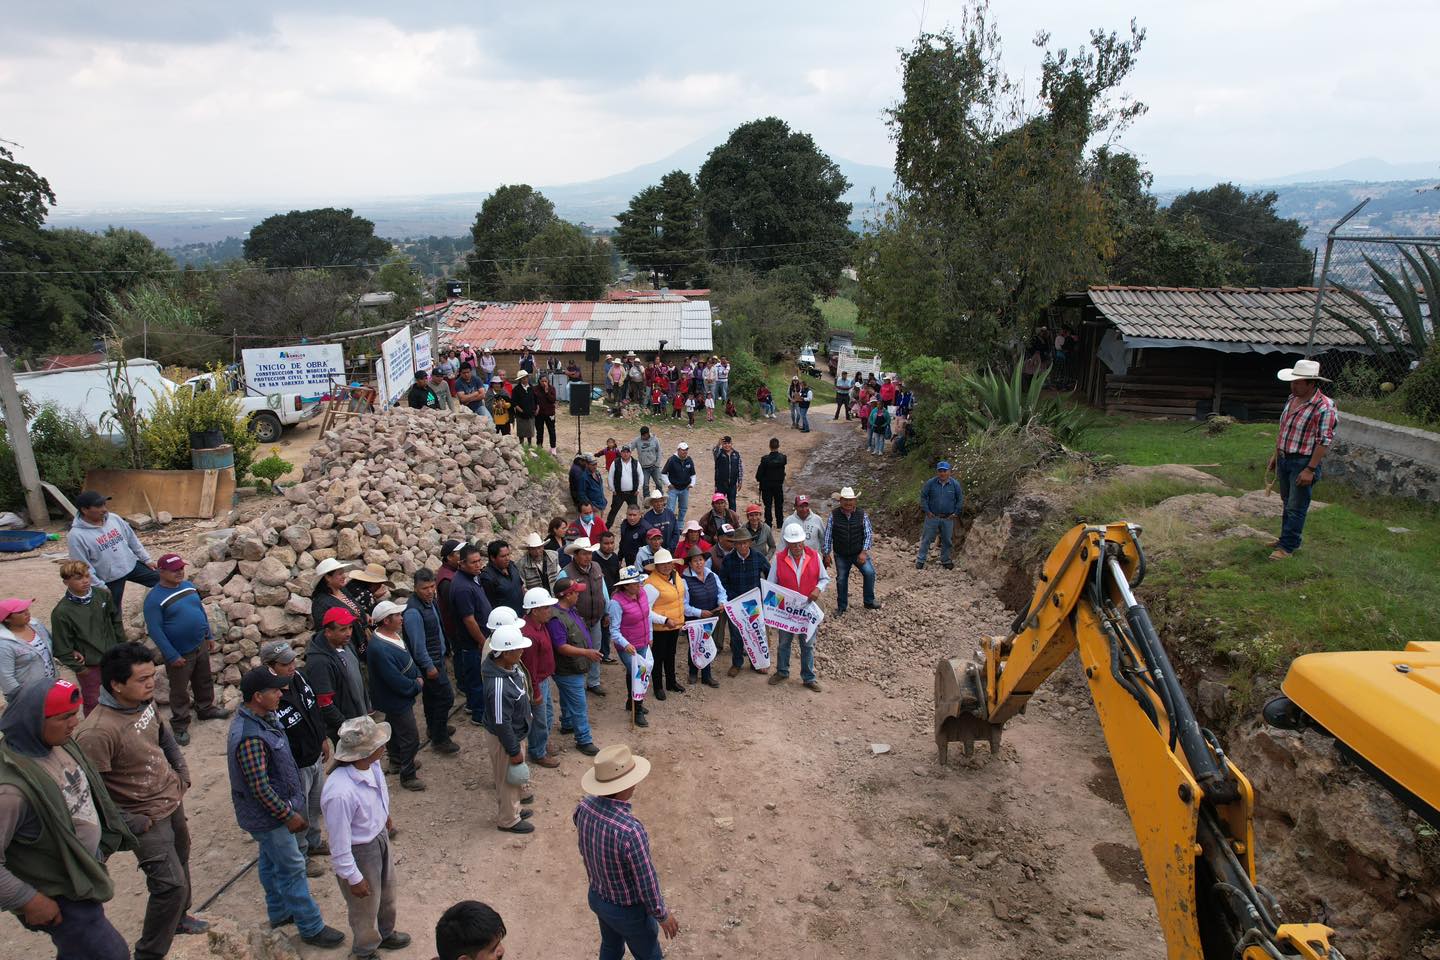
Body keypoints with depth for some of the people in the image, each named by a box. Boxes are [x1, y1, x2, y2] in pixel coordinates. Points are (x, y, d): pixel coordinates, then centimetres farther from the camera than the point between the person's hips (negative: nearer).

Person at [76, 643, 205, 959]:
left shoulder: (145, 701, -9)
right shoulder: (97, 732, -32)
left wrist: (182, 776, 8)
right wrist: (134, 824, -19)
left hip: (173, 800, 8)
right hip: (147, 817, -8)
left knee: (181, 861, 25)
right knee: (172, 883, -5)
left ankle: (177, 918, 50)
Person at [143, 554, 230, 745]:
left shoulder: (189, 586, 1)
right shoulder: (154, 598, -20)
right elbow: (155, 630, -20)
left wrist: (209, 636, 13)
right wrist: (172, 656, -20)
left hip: (201, 645, 6)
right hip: (180, 654, -6)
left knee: (204, 681, 23)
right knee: (180, 690, 10)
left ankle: (206, 708, 45)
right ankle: (180, 725, 26)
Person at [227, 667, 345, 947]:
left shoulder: (260, 718, -3)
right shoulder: (250, 737, -34)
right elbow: (259, 787, -30)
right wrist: (288, 815, -21)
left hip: (273, 808, 9)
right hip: (267, 816, -9)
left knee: (272, 862, 25)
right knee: (291, 869, 3)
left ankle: (279, 913, 43)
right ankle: (312, 929, 16)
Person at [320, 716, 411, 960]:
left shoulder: (371, 764, -19)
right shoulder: (341, 793, -41)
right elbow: (339, 844, -27)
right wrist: (353, 878, -15)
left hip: (379, 837, 7)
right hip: (359, 852, -7)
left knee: (388, 893, 31)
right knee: (366, 906, 21)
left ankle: (385, 933, 59)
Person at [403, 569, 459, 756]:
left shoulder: (430, 600, -1)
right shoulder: (413, 611, -29)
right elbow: (418, 643, -25)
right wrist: (429, 666, -19)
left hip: (437, 657, 9)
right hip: (429, 661, -9)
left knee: (430, 694, 24)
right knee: (446, 697, -3)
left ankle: (433, 727, 41)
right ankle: (439, 740, 9)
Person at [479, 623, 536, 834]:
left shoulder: (508, 665, -11)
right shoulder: (499, 687, -40)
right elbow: (502, 724, -30)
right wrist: (514, 751, -18)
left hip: (516, 732, 9)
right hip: (505, 738, -9)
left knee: (516, 775, 28)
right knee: (508, 780, 14)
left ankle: (513, 808, 50)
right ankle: (508, 820, 36)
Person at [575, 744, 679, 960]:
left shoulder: (585, 806, -20)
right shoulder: (630, 831, -41)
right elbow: (646, 882, -27)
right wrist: (663, 915, -11)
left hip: (597, 897, 6)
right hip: (628, 910, -6)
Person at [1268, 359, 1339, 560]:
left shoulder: (1324, 407, -18)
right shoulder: (1292, 399, 8)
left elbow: (1324, 442, -20)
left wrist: (1310, 469, -22)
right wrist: (1275, 455, 20)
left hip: (1304, 462, -8)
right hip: (1284, 459, 8)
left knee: (1296, 508, -1)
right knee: (1288, 503, 19)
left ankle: (1287, 547, 6)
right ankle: (1288, 538, 31)